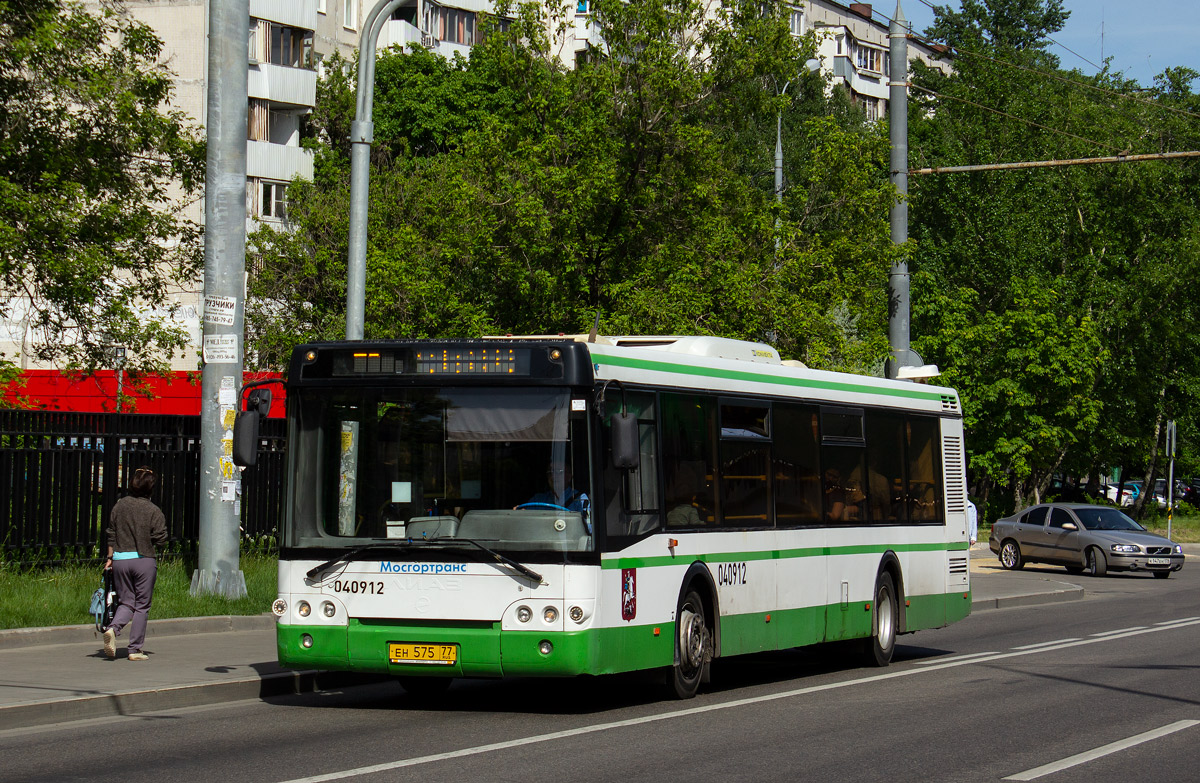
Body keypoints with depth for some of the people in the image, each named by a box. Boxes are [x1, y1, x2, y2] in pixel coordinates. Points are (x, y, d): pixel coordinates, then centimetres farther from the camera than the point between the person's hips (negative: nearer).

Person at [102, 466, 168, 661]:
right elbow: (160, 539, -7)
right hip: (144, 560, -3)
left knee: (126, 602, 13)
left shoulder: (120, 505, 4)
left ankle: (113, 628, -16)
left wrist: (110, 557, 16)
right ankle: (135, 649, 7)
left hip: (120, 559, 3)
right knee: (141, 606, 7)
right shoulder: (154, 511, -7)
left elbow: (111, 534, 9)